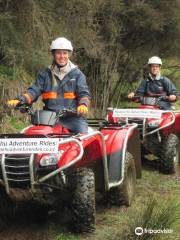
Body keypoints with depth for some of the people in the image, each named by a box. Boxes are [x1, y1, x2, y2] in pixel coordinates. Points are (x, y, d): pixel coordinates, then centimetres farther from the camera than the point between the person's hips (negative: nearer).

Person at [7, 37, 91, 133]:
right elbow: (34, 90, 10)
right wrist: (19, 100, -9)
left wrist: (83, 105, -21)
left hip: (73, 116, -2)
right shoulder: (45, 74, 16)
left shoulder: (77, 73, 11)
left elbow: (83, 93, 2)